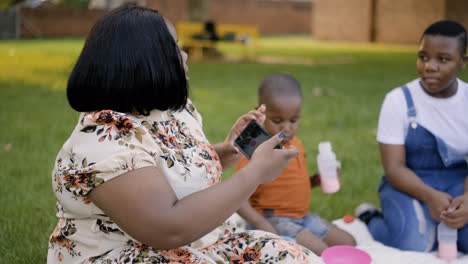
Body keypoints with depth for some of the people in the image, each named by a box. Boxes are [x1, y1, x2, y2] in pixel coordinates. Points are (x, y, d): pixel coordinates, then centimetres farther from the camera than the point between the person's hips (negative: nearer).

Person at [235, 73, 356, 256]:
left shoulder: (296, 144, 9)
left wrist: (316, 181, 3)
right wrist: (260, 224, -33)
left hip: (302, 216, 9)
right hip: (274, 219, -9)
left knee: (348, 243, 8)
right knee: (320, 251, -26)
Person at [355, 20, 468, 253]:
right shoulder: (399, 100, -10)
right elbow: (394, 168, -14)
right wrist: (429, 196, -33)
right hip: (409, 183, -2)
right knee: (413, 242, -31)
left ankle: (436, 225, 3)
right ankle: (371, 219, 1)